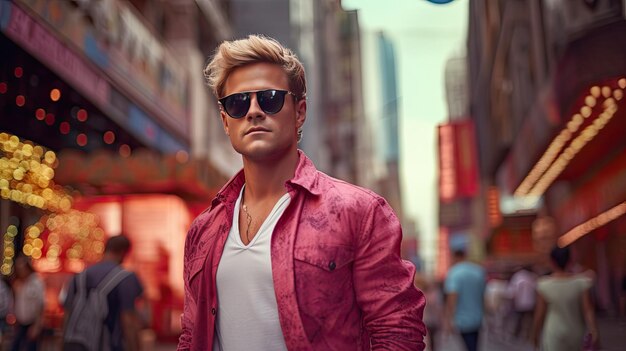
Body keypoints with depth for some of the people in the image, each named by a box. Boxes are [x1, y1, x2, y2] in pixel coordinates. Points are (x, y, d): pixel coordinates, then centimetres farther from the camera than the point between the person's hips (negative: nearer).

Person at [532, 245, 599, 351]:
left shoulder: (544, 285, -16)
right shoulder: (580, 282, -12)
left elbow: (539, 314, -9)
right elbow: (588, 310, -12)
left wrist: (535, 333, 4)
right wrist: (594, 332, -6)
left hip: (553, 334, -2)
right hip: (575, 333, 3)